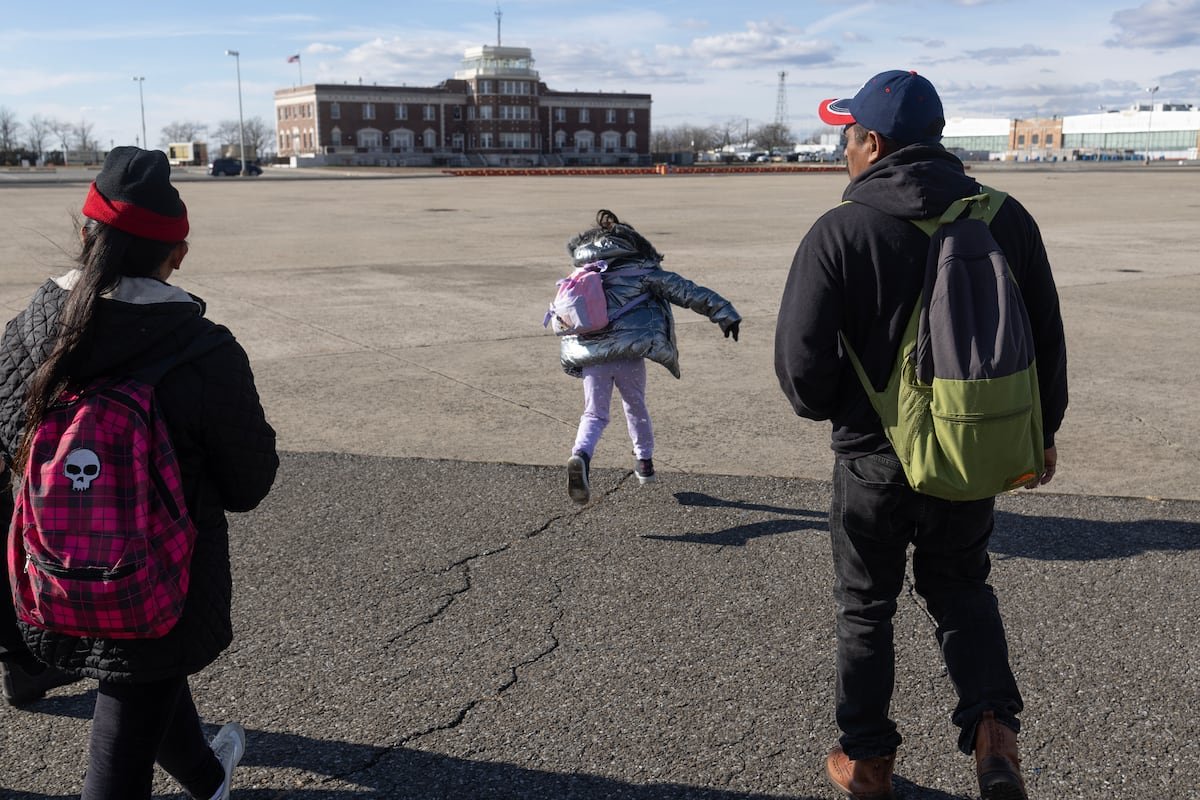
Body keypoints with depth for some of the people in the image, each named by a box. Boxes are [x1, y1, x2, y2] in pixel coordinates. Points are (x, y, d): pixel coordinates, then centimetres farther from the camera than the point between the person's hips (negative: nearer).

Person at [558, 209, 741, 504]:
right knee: (635, 406, 22)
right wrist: (725, 313, 6)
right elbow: (688, 292, 5)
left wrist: (570, 359, 29)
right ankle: (644, 462, 32)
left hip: (589, 355, 2)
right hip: (630, 352, -2)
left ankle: (581, 456, -21)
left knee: (594, 414, 7)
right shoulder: (641, 270, 8)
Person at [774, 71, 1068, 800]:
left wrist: (823, 407, 6)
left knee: (866, 605, 16)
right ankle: (994, 727, 8)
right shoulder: (1005, 217, -3)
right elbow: (1048, 337, 3)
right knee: (962, 589, 25)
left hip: (876, 454, -3)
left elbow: (801, 359, -16)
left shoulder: (840, 232, -16)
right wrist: (1041, 430, 16)